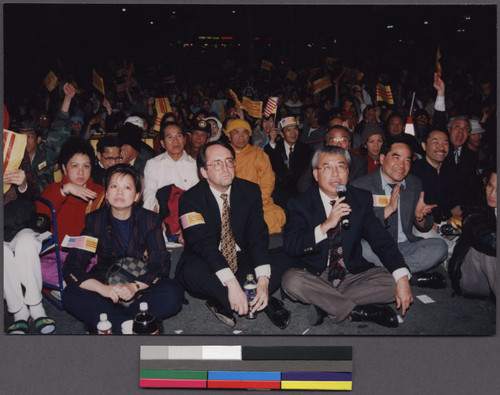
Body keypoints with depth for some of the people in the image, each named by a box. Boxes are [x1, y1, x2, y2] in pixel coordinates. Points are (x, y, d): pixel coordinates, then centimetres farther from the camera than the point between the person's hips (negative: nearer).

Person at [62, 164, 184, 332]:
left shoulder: (150, 219, -4)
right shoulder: (95, 221, -3)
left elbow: (161, 263, -10)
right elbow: (71, 267, -11)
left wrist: (135, 286, -29)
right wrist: (102, 288, -30)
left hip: (142, 286, 0)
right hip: (106, 285, 1)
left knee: (174, 293, -29)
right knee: (71, 296, -28)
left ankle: (108, 322, -25)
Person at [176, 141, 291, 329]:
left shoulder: (250, 191, -3)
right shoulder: (190, 200, -13)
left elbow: (258, 236, -12)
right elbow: (203, 244, -27)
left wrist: (263, 280, -29)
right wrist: (231, 283, -41)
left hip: (243, 262, 3)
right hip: (208, 267, -3)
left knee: (283, 262, -19)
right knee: (192, 272, -36)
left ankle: (221, 302, -19)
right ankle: (266, 302, -24)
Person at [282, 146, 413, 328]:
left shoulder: (362, 199, 2)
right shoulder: (300, 204, -6)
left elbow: (381, 239, -5)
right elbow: (290, 246, -18)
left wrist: (402, 278, -21)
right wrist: (326, 225, -32)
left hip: (353, 275, 3)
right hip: (315, 276, -2)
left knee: (393, 281, -20)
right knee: (291, 281, -32)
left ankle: (325, 304, -18)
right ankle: (358, 311, -20)